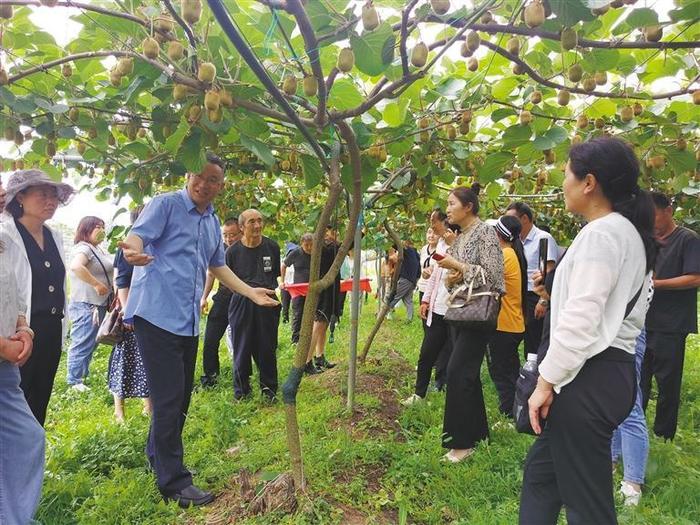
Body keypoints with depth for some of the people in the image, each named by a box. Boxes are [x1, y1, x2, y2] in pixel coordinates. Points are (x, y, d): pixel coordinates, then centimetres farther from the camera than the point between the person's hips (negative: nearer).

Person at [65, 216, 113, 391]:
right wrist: (97, 284, -29)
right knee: (83, 344, -4)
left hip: (98, 304, 10)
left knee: (90, 343, 19)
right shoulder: (84, 248, -15)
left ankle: (82, 375, 31)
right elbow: (75, 266, -35)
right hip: (86, 305, -10)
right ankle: (74, 381, 5)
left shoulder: (98, 249, 15)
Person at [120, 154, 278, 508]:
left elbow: (217, 266, 25)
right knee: (169, 398, -5)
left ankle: (158, 458, 36)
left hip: (188, 320, 8)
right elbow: (137, 236, -19)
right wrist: (134, 251, -43)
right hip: (157, 314, -7)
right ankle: (174, 481, 8)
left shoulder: (213, 222, 16)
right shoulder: (166, 204, -5)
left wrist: (251, 293, 20)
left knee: (180, 397, 16)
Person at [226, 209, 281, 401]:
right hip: (241, 304, -1)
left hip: (267, 303, 1)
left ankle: (268, 387, 25)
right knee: (242, 348, 6)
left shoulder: (272, 247, 3)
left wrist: (277, 287, 3)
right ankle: (241, 389, 23)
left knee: (267, 347, 8)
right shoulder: (233, 251, -2)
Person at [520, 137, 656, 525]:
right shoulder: (628, 232, 15)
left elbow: (580, 320, -23)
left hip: (590, 377, -10)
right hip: (612, 370, 10)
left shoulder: (601, 233, -17)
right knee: (541, 470, 20)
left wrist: (546, 381, -15)